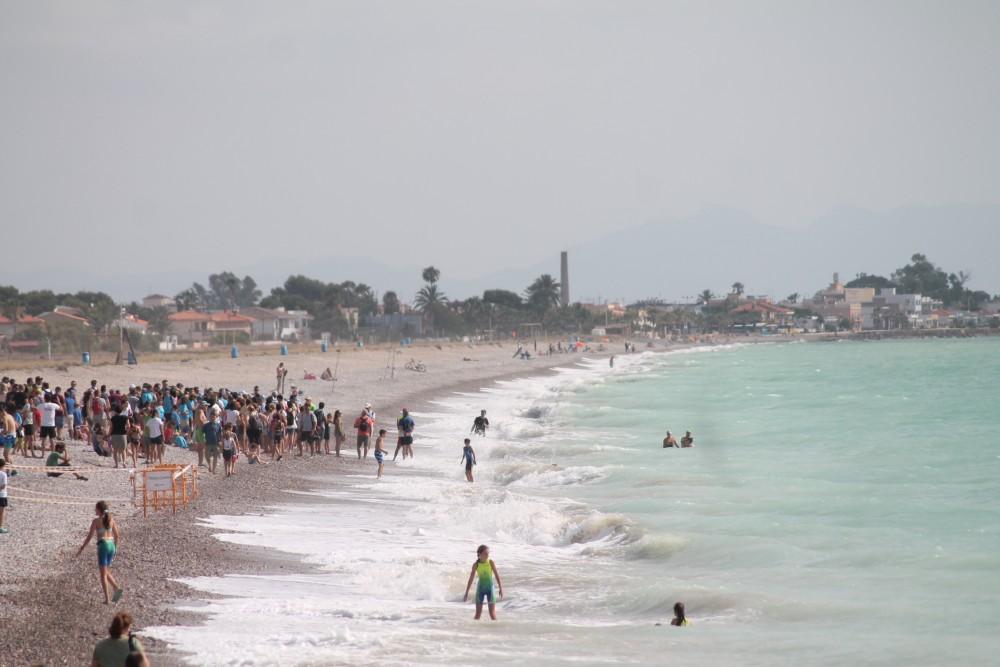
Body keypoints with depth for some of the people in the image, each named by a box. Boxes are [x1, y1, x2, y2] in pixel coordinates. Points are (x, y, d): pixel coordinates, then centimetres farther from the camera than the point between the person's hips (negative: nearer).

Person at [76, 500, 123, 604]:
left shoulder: (96, 521, -7)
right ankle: (117, 588, -2)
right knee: (106, 572, 19)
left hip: (102, 546, -5)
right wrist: (115, 548, 23)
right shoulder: (111, 519, 8)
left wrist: (81, 549, 0)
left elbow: (89, 536, -8)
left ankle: (107, 599, -4)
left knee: (103, 573, 1)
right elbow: (117, 536, 11)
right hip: (111, 545, 5)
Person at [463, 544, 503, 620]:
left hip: (490, 588, -1)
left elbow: (497, 576, -3)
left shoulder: (491, 563, -5)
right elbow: (471, 579, 2)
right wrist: (466, 593, 3)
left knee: (492, 613, -4)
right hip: (480, 588, 1)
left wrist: (501, 589, -9)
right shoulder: (476, 565, -4)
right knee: (478, 614, 2)